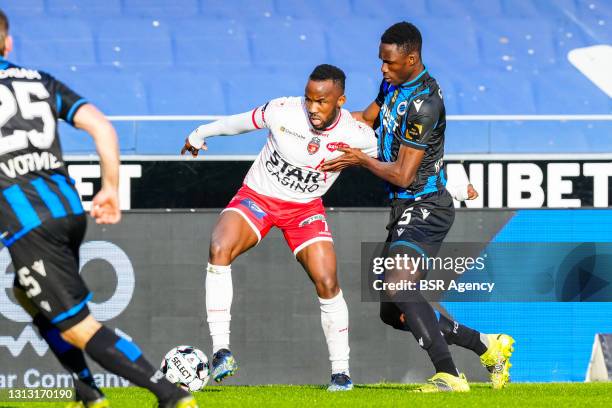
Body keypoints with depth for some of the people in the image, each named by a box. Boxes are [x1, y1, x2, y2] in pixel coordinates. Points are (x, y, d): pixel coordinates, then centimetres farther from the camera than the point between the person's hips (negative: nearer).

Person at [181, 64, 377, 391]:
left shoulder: (358, 136, -20)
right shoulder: (283, 111, -21)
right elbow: (240, 122, -2)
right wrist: (200, 134, 12)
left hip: (305, 208, 1)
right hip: (256, 196, -1)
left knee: (327, 283, -15)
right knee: (219, 250, -27)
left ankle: (340, 370, 4)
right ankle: (221, 350, -27)